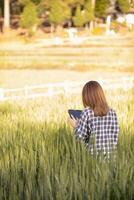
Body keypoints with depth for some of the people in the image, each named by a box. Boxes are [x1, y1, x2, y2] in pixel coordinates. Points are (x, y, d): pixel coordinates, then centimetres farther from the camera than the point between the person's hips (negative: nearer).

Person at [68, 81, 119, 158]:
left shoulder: (87, 112, -8)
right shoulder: (112, 112, 3)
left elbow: (80, 137, -6)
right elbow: (115, 136, 5)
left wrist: (75, 126, 12)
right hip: (110, 155, 4)